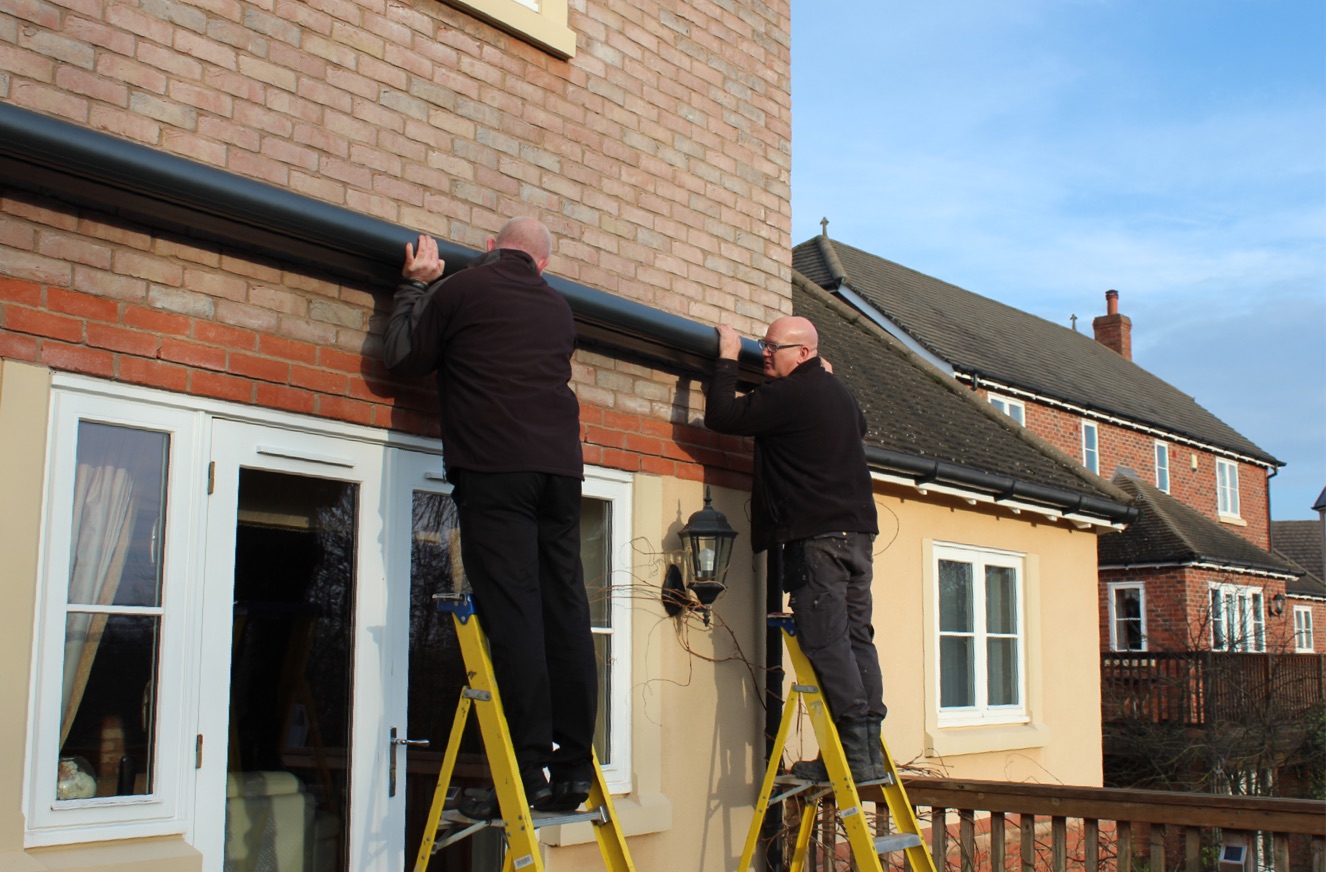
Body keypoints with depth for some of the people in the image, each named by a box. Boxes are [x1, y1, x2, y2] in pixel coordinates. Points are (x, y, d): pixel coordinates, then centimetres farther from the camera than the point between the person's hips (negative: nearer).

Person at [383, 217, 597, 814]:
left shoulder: (463, 288, 7)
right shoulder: (558, 307, 22)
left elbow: (403, 358, 12)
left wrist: (415, 285, 25)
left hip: (494, 468, -5)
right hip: (559, 466, 5)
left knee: (512, 614, -10)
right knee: (565, 612, 3)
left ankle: (528, 771, -13)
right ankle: (573, 768, 3)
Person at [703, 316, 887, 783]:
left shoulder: (787, 393, -9)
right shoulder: (839, 391, 20)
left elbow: (721, 416, -9)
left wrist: (727, 360, 4)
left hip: (816, 535, -9)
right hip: (857, 530, 9)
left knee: (826, 643, -8)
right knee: (857, 637, 8)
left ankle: (855, 754, -10)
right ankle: (871, 750, 8)